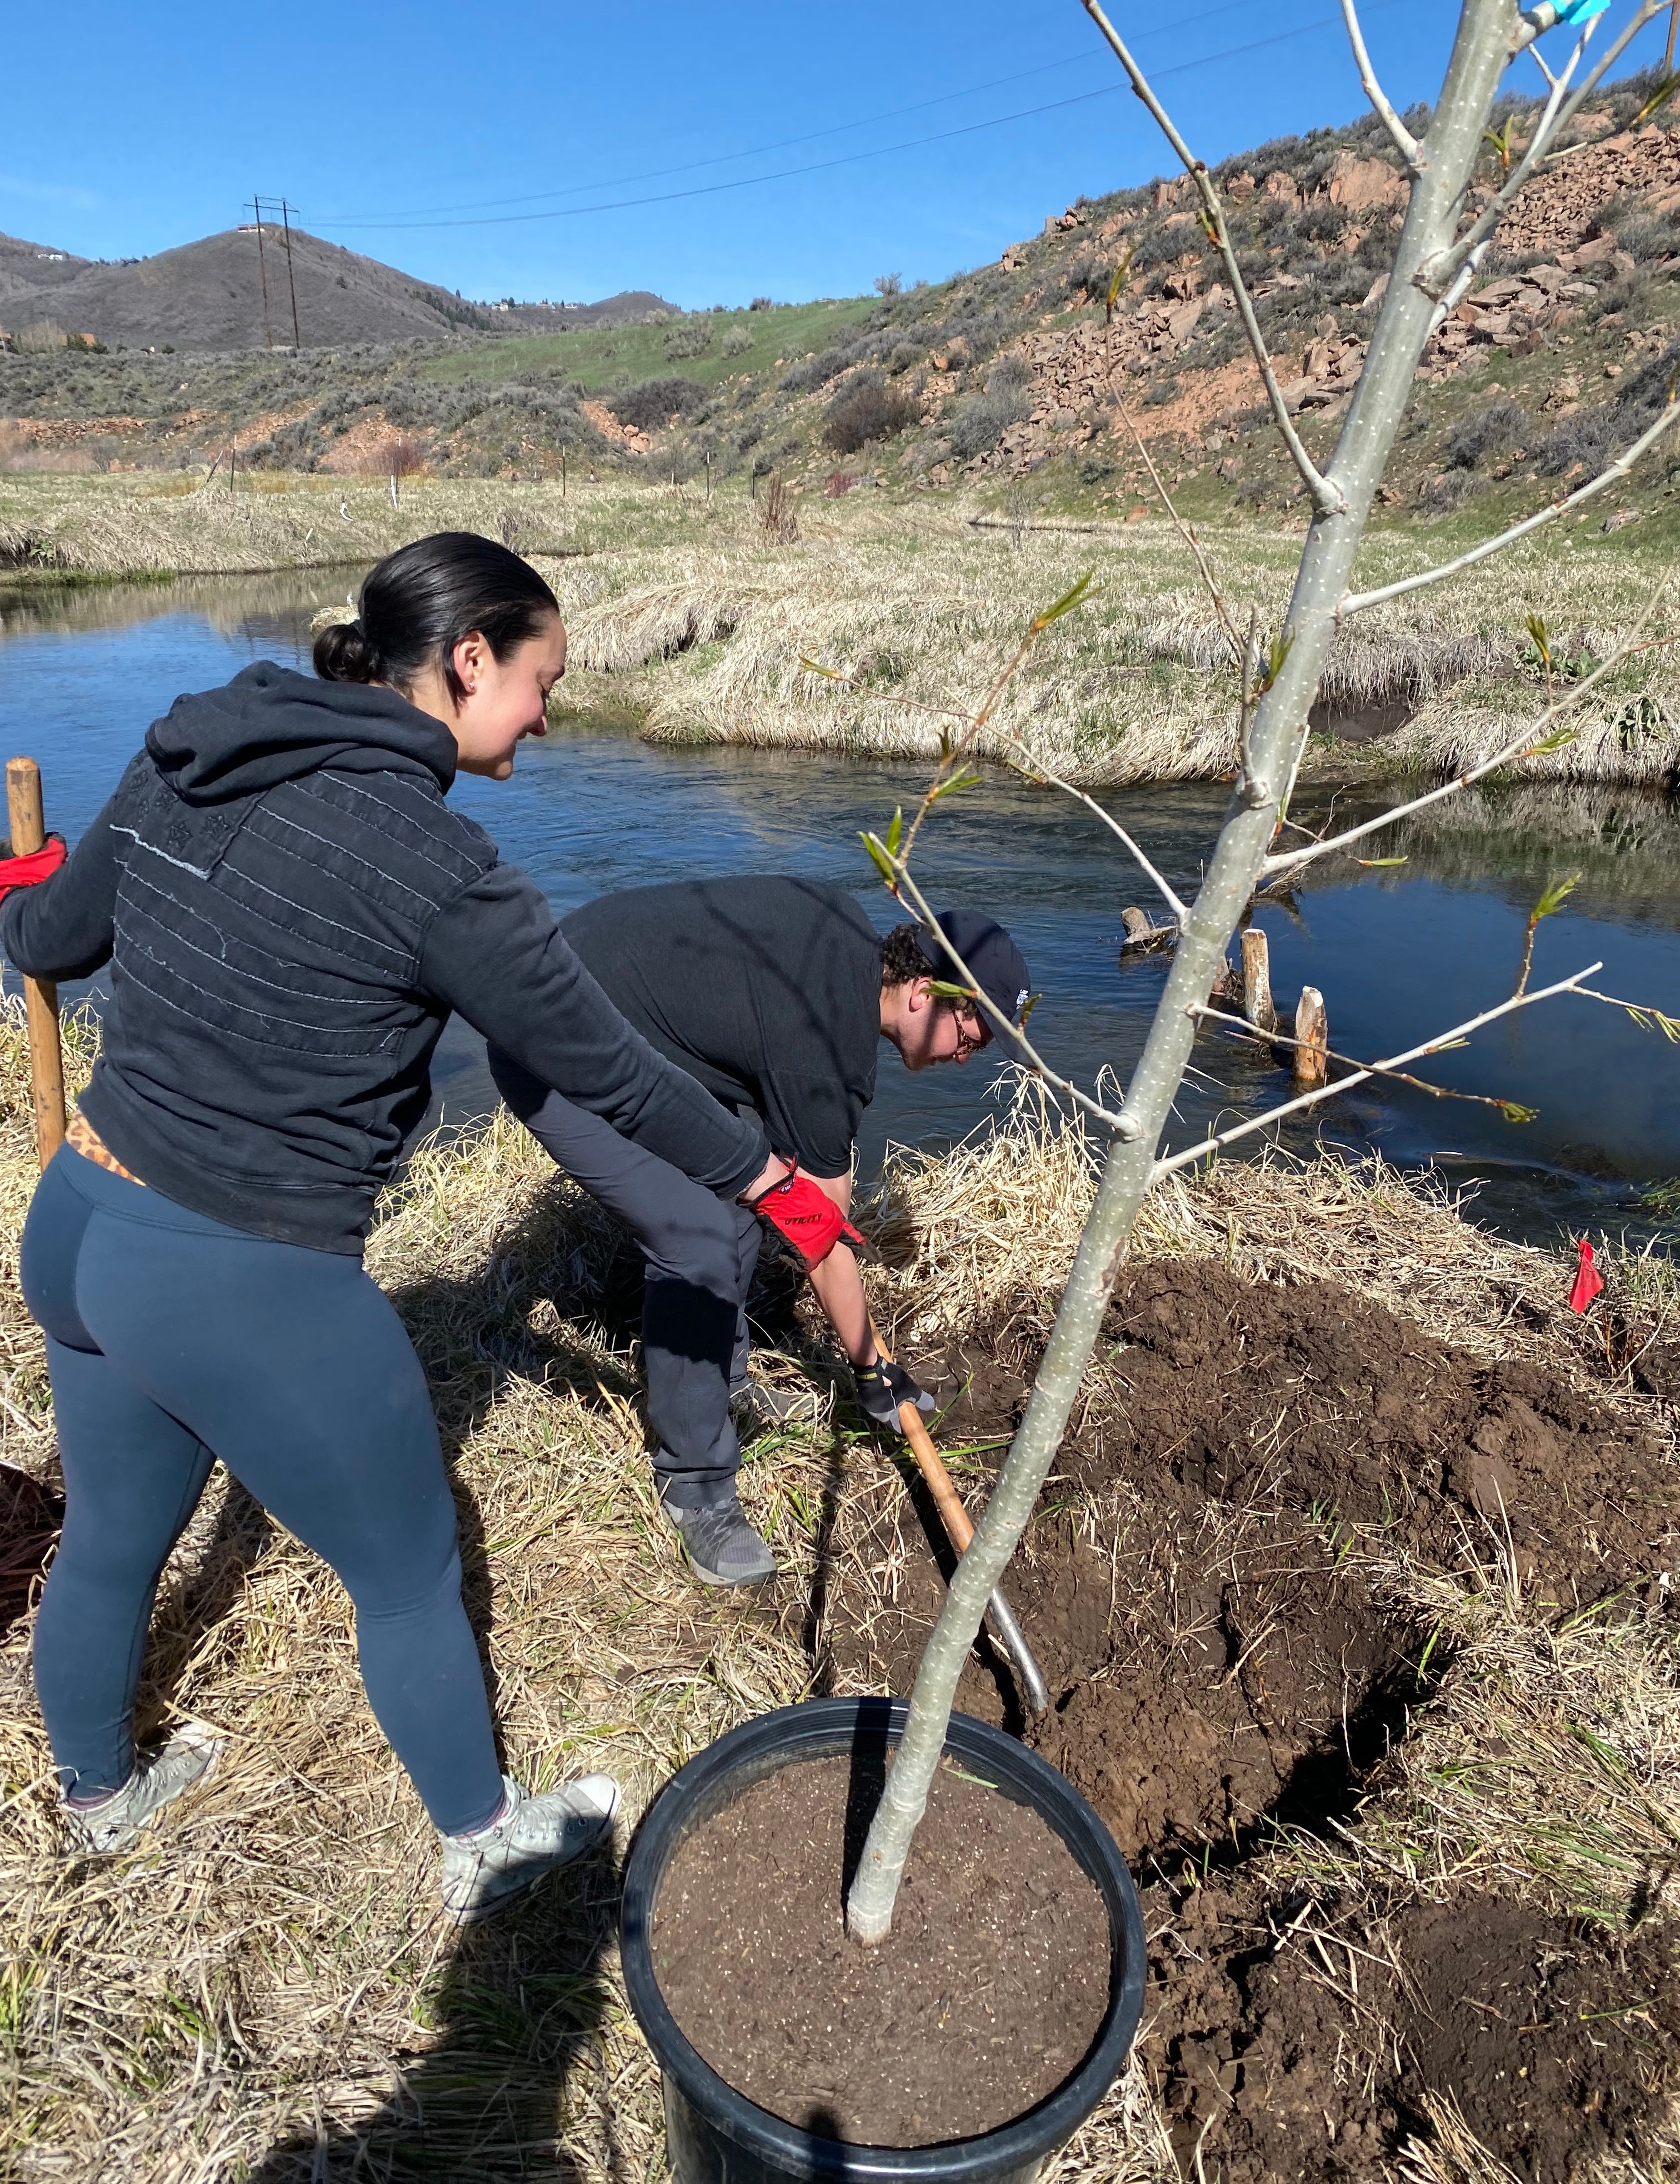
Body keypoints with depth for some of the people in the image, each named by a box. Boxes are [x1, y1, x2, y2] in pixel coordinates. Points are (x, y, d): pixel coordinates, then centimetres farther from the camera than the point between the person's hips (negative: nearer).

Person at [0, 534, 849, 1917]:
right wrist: (770, 1180, 1)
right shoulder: (431, 862, -22)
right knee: (409, 1576, 15)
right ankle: (486, 1846, 40)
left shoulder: (186, 764, 0)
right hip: (252, 1292, -8)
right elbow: (609, 1072, -14)